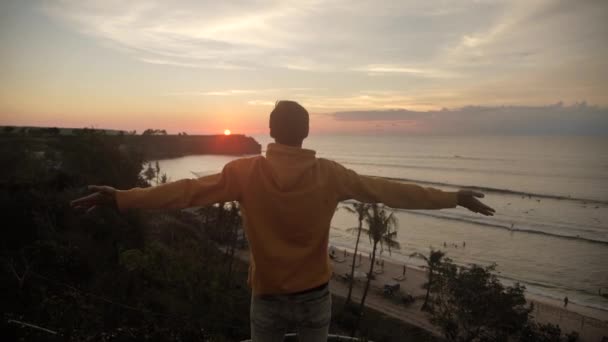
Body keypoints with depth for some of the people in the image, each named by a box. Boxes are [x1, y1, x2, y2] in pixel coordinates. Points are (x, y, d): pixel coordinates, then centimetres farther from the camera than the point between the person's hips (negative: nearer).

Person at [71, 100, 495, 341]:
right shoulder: (329, 174, -12)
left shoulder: (245, 172, -14)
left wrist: (122, 197, -4)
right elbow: (389, 190, -7)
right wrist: (453, 198, 3)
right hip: (315, 298, 1)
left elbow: (188, 191, -12)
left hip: (268, 299, 0)